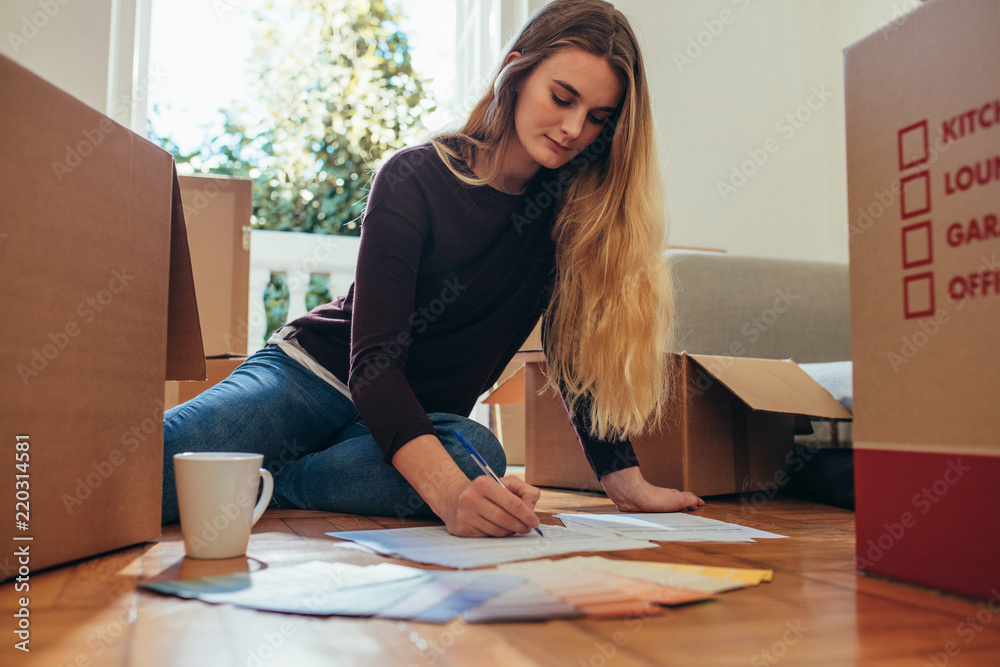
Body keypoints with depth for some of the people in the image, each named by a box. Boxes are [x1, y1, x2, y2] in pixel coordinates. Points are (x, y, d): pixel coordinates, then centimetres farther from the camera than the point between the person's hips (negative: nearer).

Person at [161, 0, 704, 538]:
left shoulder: (576, 205, -2)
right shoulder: (416, 179, -17)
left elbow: (578, 351, 0)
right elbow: (373, 359, -26)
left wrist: (625, 481, -12)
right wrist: (450, 491, -42)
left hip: (420, 419, 5)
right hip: (315, 373, -4)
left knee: (477, 452, -35)